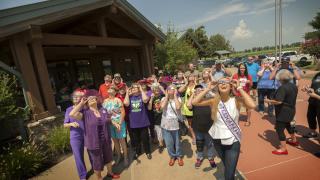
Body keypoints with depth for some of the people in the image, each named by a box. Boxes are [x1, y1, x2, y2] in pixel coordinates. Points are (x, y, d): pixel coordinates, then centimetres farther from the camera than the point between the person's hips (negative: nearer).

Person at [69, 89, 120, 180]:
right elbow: (71, 114, -29)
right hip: (94, 142, -4)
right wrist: (81, 103, -21)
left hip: (106, 140, 4)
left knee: (108, 158, 25)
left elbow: (109, 120, 14)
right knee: (97, 163, 15)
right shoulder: (85, 113, -13)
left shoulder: (103, 110, -1)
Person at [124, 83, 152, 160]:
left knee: (145, 138, 10)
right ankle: (137, 152, 37)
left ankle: (148, 152, 30)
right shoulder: (130, 97, 2)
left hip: (143, 121, -2)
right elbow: (126, 103, -18)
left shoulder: (142, 96, -3)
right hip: (133, 122, 2)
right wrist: (127, 93, -9)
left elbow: (145, 100, -27)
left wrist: (141, 90, -16)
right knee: (135, 139, 17)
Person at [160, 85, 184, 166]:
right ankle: (172, 156, 36)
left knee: (177, 142, 14)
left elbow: (178, 107, -24)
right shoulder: (164, 98, -1)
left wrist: (175, 95, -15)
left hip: (175, 124, -1)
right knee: (169, 143, 12)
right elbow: (162, 106, -22)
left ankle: (179, 156, 39)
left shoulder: (178, 98, -3)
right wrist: (167, 96, -12)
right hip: (166, 124, 1)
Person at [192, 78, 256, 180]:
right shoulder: (214, 101, -9)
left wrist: (239, 88, -25)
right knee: (227, 167, 29)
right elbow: (194, 102, -17)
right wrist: (208, 88, -16)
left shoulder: (236, 100, -14)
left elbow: (252, 105, -33)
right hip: (217, 140, 3)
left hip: (232, 141, -3)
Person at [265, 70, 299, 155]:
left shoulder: (282, 87, -24)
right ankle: (294, 140, 49)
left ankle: (283, 149, 2)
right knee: (287, 125, 30)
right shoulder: (294, 86, 5)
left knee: (279, 129, -3)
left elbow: (278, 101, -31)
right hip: (291, 109, 10)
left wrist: (269, 101, -17)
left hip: (283, 111, -10)